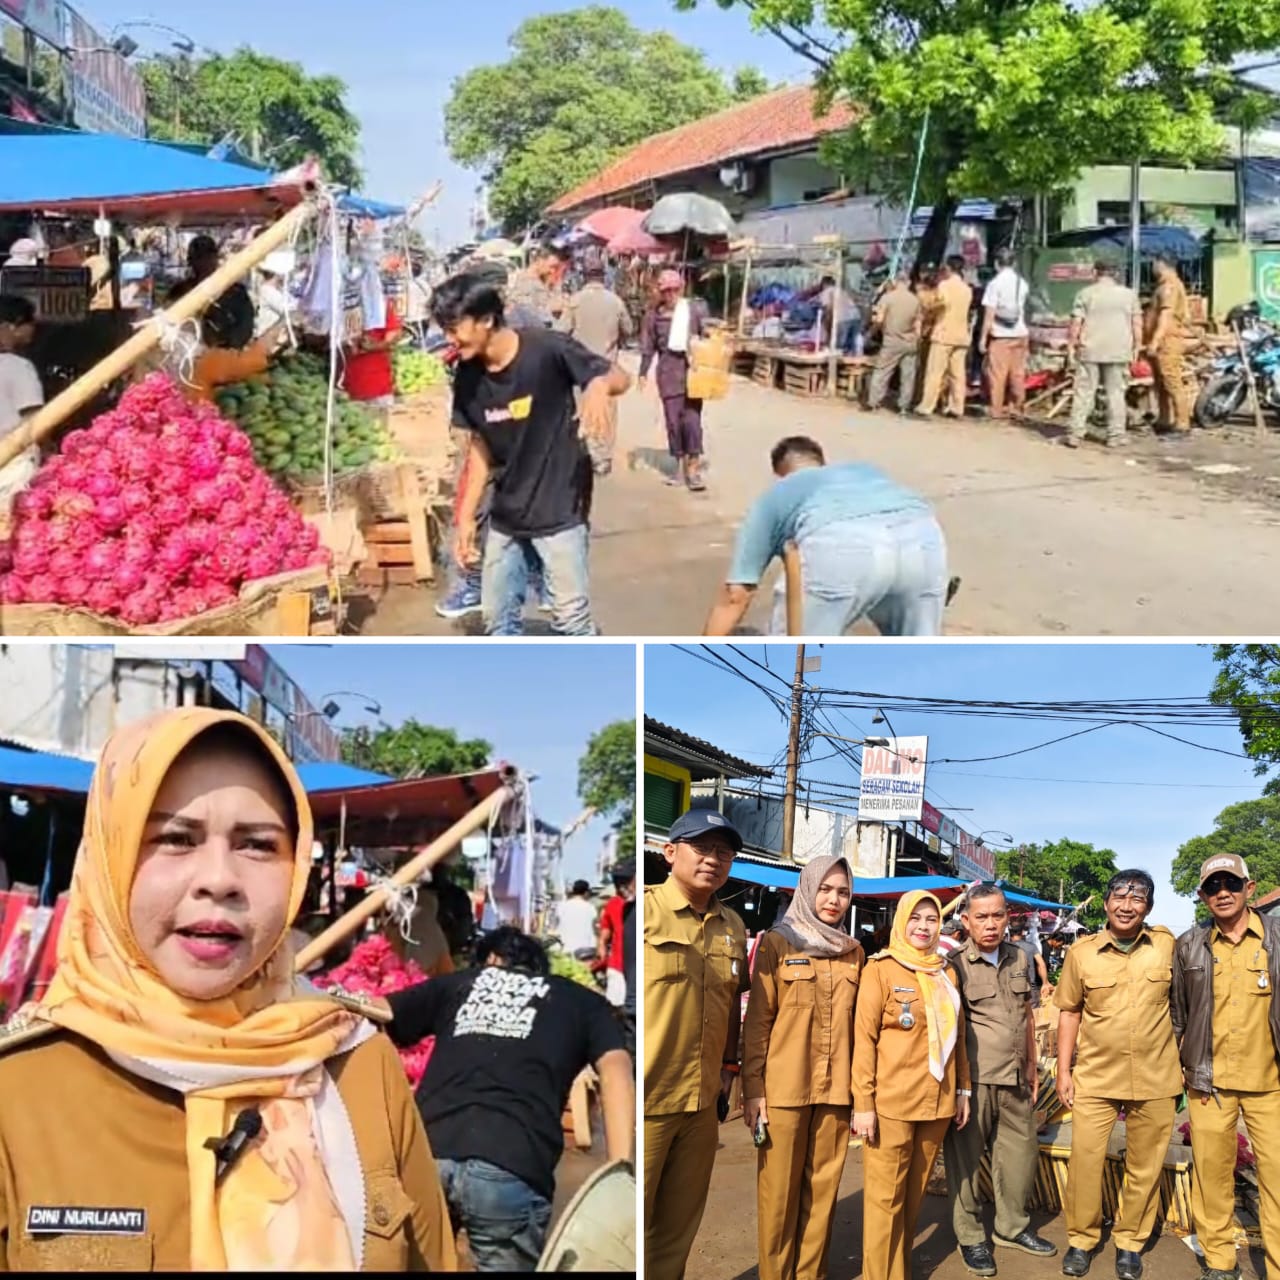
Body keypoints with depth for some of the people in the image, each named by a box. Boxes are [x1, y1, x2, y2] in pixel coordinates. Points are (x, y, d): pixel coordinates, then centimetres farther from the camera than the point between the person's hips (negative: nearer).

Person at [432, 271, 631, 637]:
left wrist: (598, 385, -36)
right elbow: (481, 446, 8)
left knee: (571, 617, -3)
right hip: (506, 516, 6)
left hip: (559, 509, -6)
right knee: (498, 617, 13)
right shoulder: (468, 376, -3)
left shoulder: (546, 349, -18)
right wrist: (466, 515, 6)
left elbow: (620, 378, -12)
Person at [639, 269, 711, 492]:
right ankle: (680, 464, 17)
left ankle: (694, 468, -3)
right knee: (673, 419, 6)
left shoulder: (696, 308, 1)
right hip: (668, 369, 2)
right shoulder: (655, 314, 4)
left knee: (692, 418, -7)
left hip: (692, 367, -2)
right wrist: (643, 372, 6)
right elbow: (648, 346, 9)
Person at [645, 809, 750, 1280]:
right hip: (647, 1099, -6)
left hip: (702, 1101, 6)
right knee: (636, 1221, 1)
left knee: (679, 1226, 16)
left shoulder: (733, 926, 10)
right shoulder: (646, 908, -10)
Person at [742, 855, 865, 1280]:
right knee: (779, 1191, 2)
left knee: (823, 1189, 8)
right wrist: (753, 1087, -9)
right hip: (784, 1087, -3)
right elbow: (757, 1020, -4)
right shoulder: (777, 943, -2)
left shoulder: (854, 952, 10)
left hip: (835, 1088, 4)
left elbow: (857, 1023, 14)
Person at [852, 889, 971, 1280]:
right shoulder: (881, 968, -5)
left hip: (937, 1101, 5)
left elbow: (957, 1036, 17)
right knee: (886, 1197, 0)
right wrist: (863, 1102, -14)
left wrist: (963, 1090, 13)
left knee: (914, 1194, 13)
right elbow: (864, 1038, -9)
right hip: (892, 1101, -5)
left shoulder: (945, 973, 11)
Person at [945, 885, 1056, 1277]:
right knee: (968, 1160, 4)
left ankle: (1012, 1227, 32)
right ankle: (971, 1238, 18)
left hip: (1015, 1079, 6)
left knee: (1021, 1154, 14)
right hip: (972, 1079, -5)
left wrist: (1032, 1065, 18)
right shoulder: (955, 965, -8)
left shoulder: (1020, 960, 9)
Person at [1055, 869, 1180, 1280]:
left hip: (1155, 1079, 1)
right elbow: (1069, 1012, 3)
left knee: (1145, 1167, 11)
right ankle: (1081, 1239, 19)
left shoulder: (1167, 944, -2)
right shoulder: (1081, 952, -3)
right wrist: (1063, 1071, 1)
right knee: (1084, 1160, 1)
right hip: (1095, 1077, -1)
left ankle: (1130, 1242, 27)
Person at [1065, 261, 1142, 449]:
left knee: (1083, 393, 2)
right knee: (1116, 393, 6)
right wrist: (1136, 348, 11)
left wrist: (1071, 345, 3)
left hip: (1089, 351, -1)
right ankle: (1115, 436, 7)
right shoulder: (1129, 294, 7)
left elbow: (1076, 324, -4)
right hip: (1119, 352, 1)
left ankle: (1075, 435, 1)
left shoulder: (1085, 294, 1)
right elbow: (1137, 324, 4)